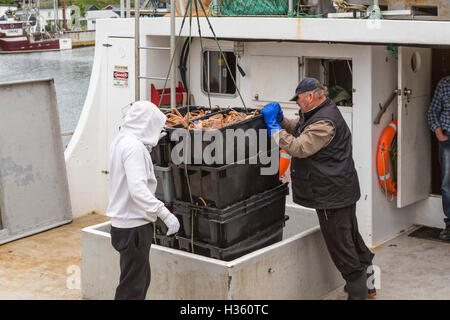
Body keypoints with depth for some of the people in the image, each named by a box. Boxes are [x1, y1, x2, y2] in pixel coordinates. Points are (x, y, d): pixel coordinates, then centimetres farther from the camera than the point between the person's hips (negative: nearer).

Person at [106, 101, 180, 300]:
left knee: (142, 278, 21)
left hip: (121, 222, 10)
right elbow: (138, 189, -29)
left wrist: (151, 142, 21)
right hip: (133, 227, -10)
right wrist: (165, 214, -31)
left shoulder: (121, 140, 10)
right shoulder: (134, 146, -20)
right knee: (133, 286, -4)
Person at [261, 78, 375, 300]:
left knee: (339, 241, -4)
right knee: (349, 234, 21)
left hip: (333, 194, -11)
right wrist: (280, 119, 5)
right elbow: (298, 128, 24)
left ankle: (358, 292, 4)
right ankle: (367, 281, 35)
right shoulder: (318, 114, 12)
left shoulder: (324, 122, -22)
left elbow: (298, 147, -26)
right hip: (340, 190, 11)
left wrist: (274, 126, -19)